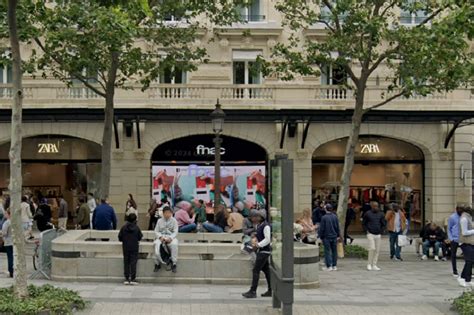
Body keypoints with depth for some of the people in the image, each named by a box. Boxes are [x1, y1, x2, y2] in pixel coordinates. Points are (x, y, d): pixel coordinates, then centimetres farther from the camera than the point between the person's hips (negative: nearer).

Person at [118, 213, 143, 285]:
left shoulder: (123, 228, -4)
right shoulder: (136, 228, -7)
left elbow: (120, 238, -2)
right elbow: (140, 237, 0)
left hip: (126, 247, 2)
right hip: (134, 247, -2)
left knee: (126, 263, 8)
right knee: (133, 263, 0)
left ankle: (127, 279, 8)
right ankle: (132, 279, -4)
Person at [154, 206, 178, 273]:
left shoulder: (174, 221, 2)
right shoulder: (159, 221, 8)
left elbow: (175, 232, -3)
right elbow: (156, 231, 6)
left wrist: (170, 238, -21)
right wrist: (160, 237, -14)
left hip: (171, 237, -1)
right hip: (161, 237, 1)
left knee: (174, 244, -36)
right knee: (157, 244, -33)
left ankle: (174, 264, -26)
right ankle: (158, 263, -20)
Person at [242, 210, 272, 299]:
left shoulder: (266, 226, -16)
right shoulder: (259, 225, 12)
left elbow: (267, 239, -22)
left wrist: (258, 245, -26)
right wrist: (254, 239, 4)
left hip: (264, 250, -10)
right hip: (261, 250, 10)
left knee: (256, 270, -10)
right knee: (266, 270, 14)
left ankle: (253, 291, -8)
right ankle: (270, 290, 21)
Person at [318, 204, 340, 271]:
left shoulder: (324, 217, -13)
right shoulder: (335, 217, 0)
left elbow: (322, 228, -9)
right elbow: (337, 227, 7)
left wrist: (321, 236, 2)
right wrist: (338, 235, 16)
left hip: (326, 237, -4)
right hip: (334, 237, 4)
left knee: (327, 251, 1)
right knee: (334, 251, 11)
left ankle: (329, 266, -2)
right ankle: (334, 266, 14)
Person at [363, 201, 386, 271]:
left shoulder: (380, 214, 6)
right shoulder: (367, 214, -1)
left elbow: (384, 224, 15)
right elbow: (363, 223, 8)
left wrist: (381, 232, 6)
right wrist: (366, 231, -2)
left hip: (378, 235, 4)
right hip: (370, 234, -4)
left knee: (377, 250, 3)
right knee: (372, 248, -13)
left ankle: (374, 265, 10)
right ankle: (369, 264, 0)